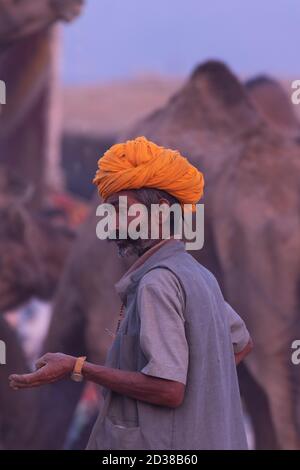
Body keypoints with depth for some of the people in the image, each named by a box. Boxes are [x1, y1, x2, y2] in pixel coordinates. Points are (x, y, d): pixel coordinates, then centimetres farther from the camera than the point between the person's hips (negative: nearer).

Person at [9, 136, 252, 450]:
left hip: (161, 442, -9)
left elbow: (167, 390, -24)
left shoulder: (157, 282, -17)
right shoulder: (199, 275, 11)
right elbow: (242, 344, 27)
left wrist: (77, 368, -18)